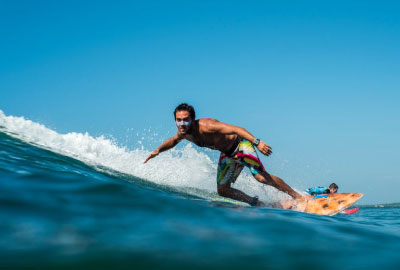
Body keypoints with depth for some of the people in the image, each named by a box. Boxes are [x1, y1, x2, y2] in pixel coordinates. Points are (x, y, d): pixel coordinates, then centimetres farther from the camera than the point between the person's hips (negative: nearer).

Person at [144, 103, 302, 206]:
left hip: (240, 145, -8)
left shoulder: (206, 126, -32)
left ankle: (298, 197, -9)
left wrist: (257, 142, -47)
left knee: (262, 177, -21)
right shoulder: (182, 133, -8)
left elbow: (236, 129, -38)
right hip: (227, 154, 8)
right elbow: (174, 140, 20)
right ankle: (259, 204, 13)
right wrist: (158, 150, 13)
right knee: (223, 190, 3)